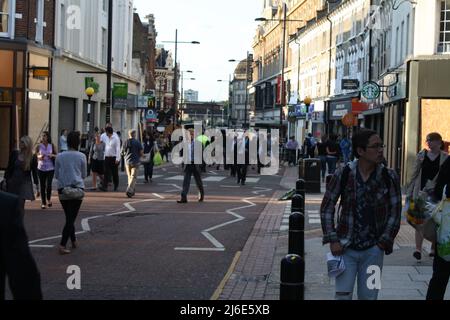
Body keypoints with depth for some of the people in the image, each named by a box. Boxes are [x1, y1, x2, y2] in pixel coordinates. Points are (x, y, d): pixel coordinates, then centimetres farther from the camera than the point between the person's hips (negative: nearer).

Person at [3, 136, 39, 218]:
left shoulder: (32, 158, -4)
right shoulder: (14, 154, 1)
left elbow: (34, 172, 2)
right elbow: (9, 168, 7)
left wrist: (37, 184, 0)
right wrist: (6, 179, 3)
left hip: (25, 184, -2)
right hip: (13, 182, 2)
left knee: (21, 205, -8)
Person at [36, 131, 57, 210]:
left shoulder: (52, 146, 2)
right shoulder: (39, 146, 3)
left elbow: (56, 156, 8)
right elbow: (36, 156, 5)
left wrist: (52, 155, -13)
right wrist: (40, 157, -16)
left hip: (50, 168, -1)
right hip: (41, 168, 1)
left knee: (48, 185, -11)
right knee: (42, 186, 4)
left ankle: (49, 199, 15)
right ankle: (43, 202, 15)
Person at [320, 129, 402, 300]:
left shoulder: (390, 177, -6)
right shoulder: (343, 174, -8)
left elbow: (395, 212, 1)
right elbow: (327, 207, -1)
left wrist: (384, 242, -5)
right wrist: (332, 240, -6)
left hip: (373, 250, 1)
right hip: (346, 248, -1)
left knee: (368, 296, 10)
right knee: (342, 295, 4)